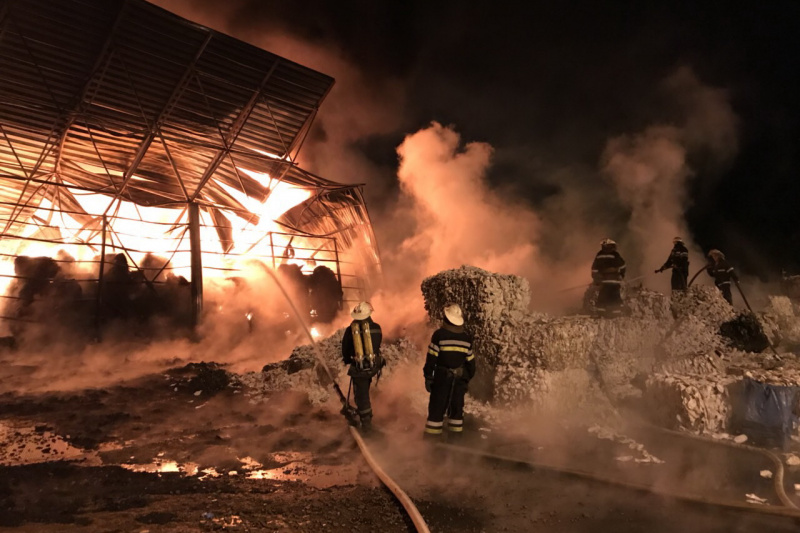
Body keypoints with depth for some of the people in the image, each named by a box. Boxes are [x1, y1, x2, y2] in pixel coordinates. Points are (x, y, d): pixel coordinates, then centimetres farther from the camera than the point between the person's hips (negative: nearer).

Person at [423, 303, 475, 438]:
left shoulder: (439, 334, -10)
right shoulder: (467, 337, 3)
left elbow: (431, 358, -10)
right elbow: (470, 361, 9)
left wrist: (428, 377, -3)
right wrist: (468, 378, 19)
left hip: (442, 377, -3)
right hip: (460, 378, 3)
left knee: (437, 406, 3)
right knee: (457, 406, 13)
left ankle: (432, 434, 4)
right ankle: (456, 434, 17)